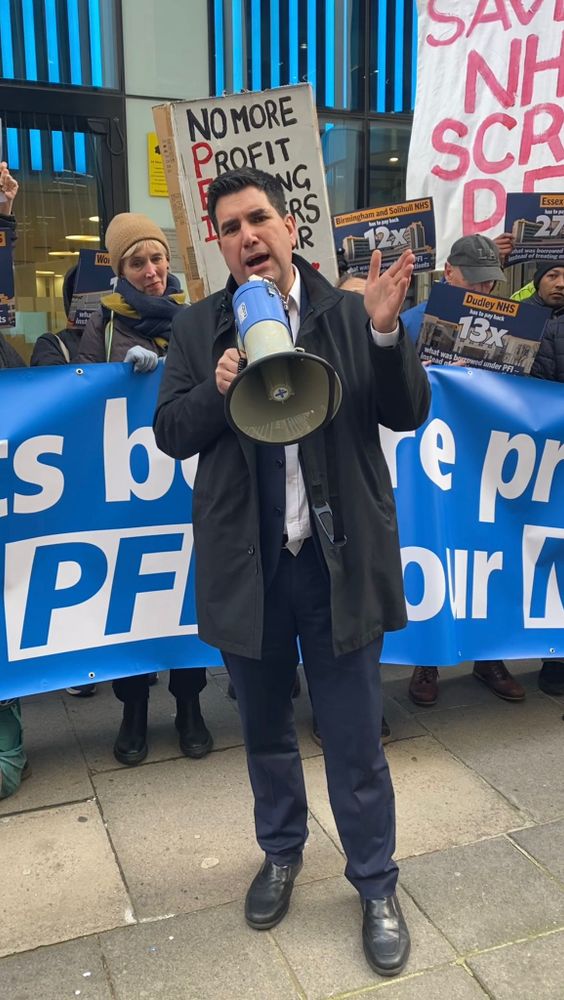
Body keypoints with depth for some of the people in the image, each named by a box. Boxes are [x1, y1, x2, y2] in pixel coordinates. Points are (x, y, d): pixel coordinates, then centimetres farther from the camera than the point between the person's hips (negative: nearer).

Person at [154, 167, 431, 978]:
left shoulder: (351, 313, -1)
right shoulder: (197, 329, 4)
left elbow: (407, 413, -4)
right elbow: (171, 433, 2)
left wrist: (386, 333, -21)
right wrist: (217, 390, -17)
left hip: (339, 558, -2)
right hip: (246, 563, 2)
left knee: (354, 736, 9)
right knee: (265, 727, 20)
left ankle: (377, 886, 31)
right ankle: (281, 852, 45)